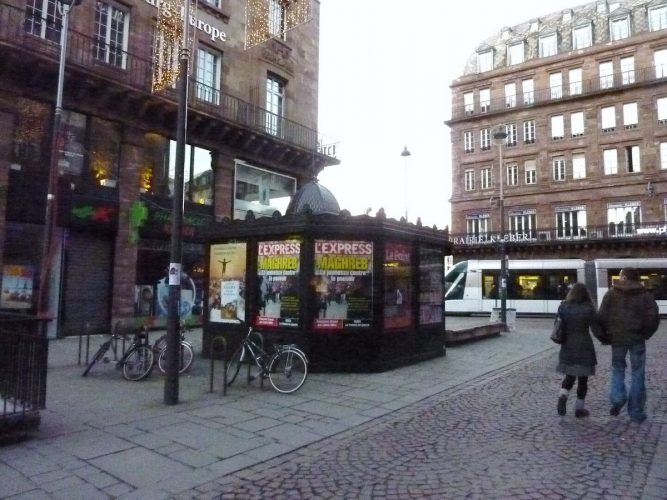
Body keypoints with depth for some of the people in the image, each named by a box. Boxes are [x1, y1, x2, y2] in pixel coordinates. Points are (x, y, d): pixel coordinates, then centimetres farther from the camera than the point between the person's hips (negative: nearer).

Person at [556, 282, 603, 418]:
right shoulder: (588, 308, -11)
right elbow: (596, 329, -8)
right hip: (584, 347, -3)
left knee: (569, 376, 16)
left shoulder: (563, 306, 0)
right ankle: (579, 408, 14)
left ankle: (562, 396, -9)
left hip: (567, 347, 3)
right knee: (582, 378, 8)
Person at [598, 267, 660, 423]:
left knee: (618, 368, 17)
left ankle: (617, 398, -4)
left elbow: (602, 316, -6)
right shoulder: (645, 295, 3)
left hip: (617, 337, 0)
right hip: (637, 338, 0)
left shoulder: (611, 293, 1)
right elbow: (654, 316, -9)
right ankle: (636, 413, 10)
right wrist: (645, 333, 3)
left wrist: (606, 334, 4)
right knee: (637, 374, 8)